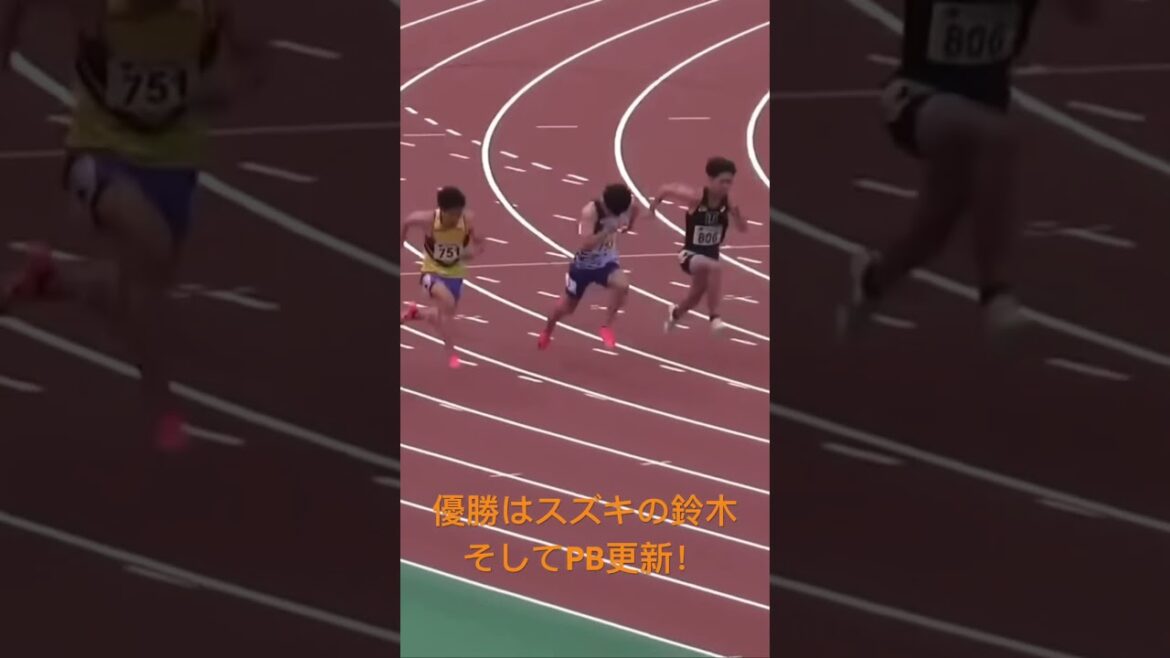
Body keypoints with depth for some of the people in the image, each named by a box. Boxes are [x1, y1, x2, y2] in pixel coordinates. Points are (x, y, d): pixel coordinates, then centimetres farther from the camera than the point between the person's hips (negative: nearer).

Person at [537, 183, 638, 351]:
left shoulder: (621, 206, -14)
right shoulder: (590, 211, -30)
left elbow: (625, 228, 11)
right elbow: (586, 244, -38)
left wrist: (633, 215, -3)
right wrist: (608, 230, -43)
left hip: (607, 262, 3)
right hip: (584, 264, -3)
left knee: (622, 285, -30)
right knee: (568, 306, 15)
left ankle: (606, 325, -8)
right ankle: (546, 333, 46)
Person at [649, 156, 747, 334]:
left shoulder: (728, 201, -13)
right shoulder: (695, 197, -24)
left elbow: (743, 228, -12)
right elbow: (666, 189, -11)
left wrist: (736, 212, -31)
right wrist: (655, 203, 4)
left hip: (711, 254, 5)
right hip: (690, 254, -5)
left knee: (695, 297, 25)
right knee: (715, 267, -39)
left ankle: (675, 313, 60)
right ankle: (714, 316, -33)